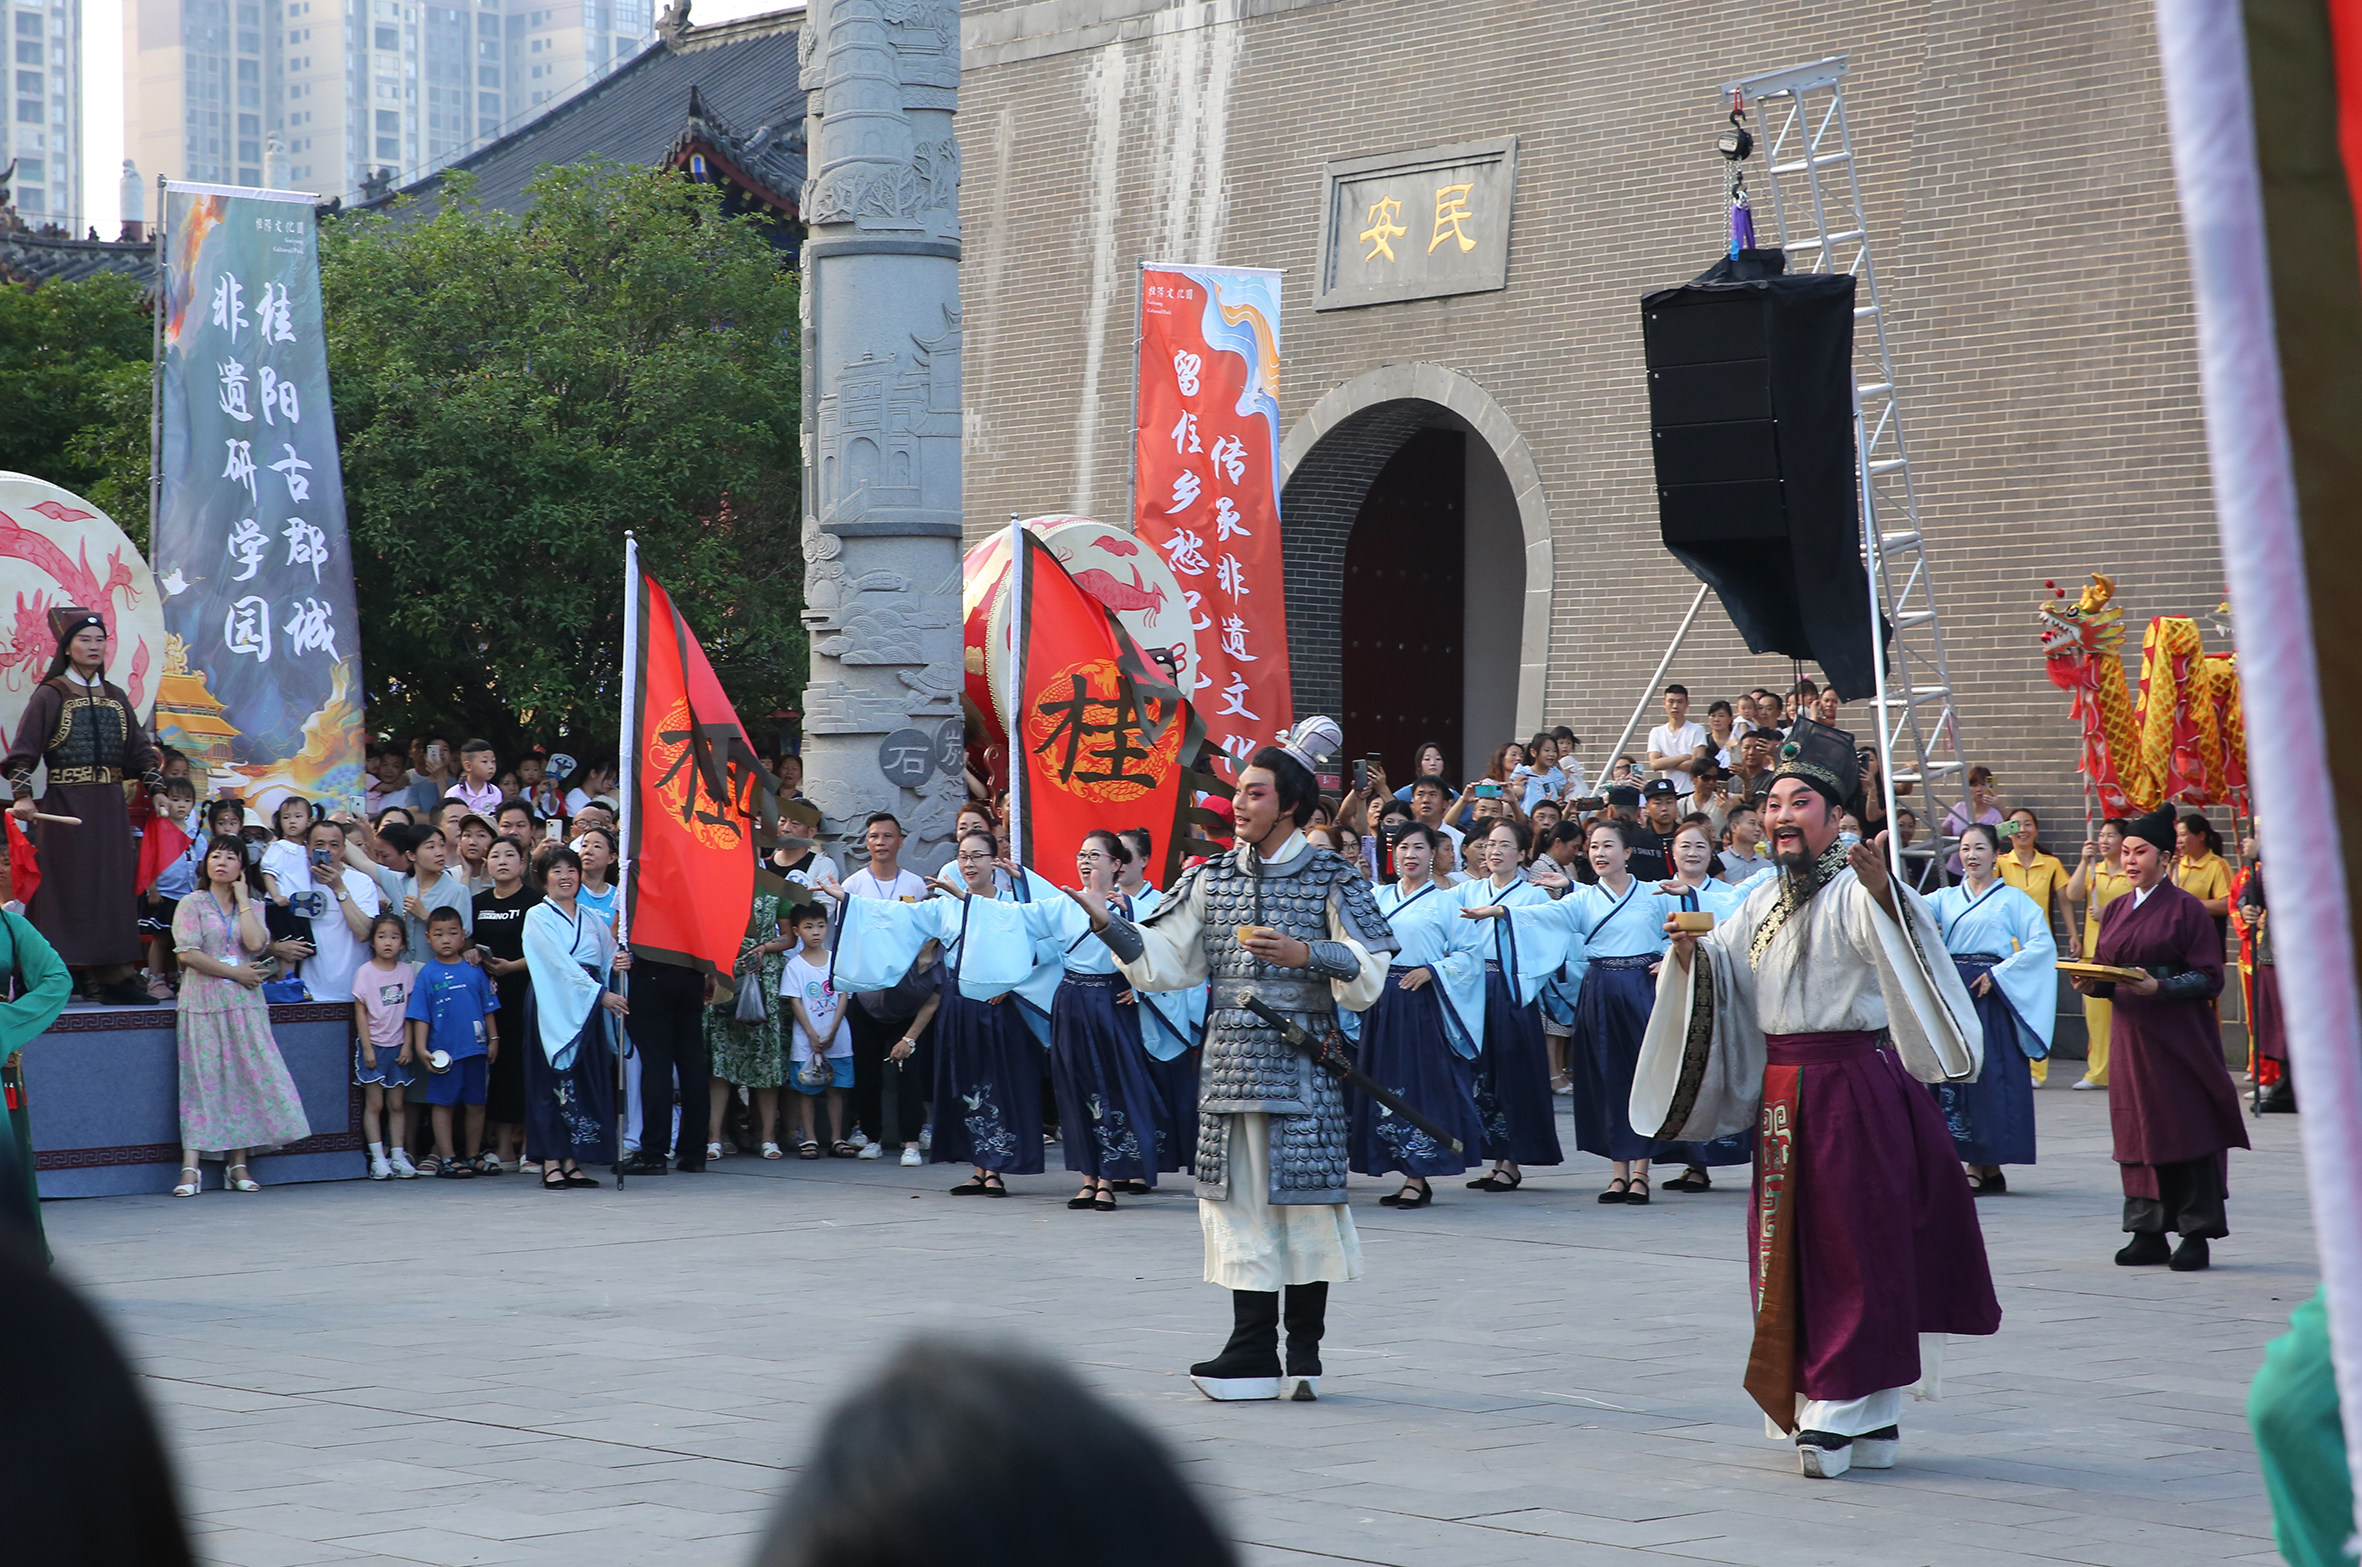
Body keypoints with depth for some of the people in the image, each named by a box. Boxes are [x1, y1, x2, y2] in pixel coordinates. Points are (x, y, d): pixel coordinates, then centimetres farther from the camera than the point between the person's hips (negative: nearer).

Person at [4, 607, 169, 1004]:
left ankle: (113, 975, 2)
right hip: (66, 803, -5)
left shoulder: (115, 697, 13)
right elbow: (24, 748, -7)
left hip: (110, 806, 5)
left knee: (112, 887, 2)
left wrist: (156, 789, 7)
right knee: (68, 886, -5)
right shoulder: (51, 695, -2)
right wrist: (23, 795, -18)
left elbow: (140, 748, 16)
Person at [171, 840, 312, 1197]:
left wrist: (242, 899, -1)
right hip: (203, 1002, -3)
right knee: (202, 1079, -7)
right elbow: (187, 954, -9)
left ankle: (238, 1164, 2)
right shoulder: (193, 904, 3)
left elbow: (256, 943, -8)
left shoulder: (253, 907, 12)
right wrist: (235, 973, -10)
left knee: (245, 1078, -3)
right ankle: (190, 1167, -10)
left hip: (244, 1004, 3)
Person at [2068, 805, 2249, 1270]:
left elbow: (2209, 978, -8)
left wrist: (2159, 988, -22)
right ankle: (2148, 1232, 11)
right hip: (2129, 1031, 6)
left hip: (2178, 1034, -6)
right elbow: (2103, 970, 17)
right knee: (2136, 1127, 5)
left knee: (2187, 1125, -5)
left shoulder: (2185, 908, -5)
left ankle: (2196, 1235, -1)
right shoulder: (2116, 910, 13)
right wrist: (2090, 984, -5)